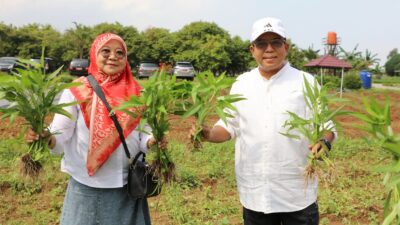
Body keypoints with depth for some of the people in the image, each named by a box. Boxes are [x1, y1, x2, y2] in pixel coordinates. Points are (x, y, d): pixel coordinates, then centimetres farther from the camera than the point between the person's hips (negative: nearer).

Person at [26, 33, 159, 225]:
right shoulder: (76, 91, -6)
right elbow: (60, 135, -11)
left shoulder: (136, 93, 0)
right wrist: (46, 138, -32)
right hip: (87, 187, -2)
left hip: (127, 186, 2)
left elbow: (143, 132, 3)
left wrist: (152, 141, -19)